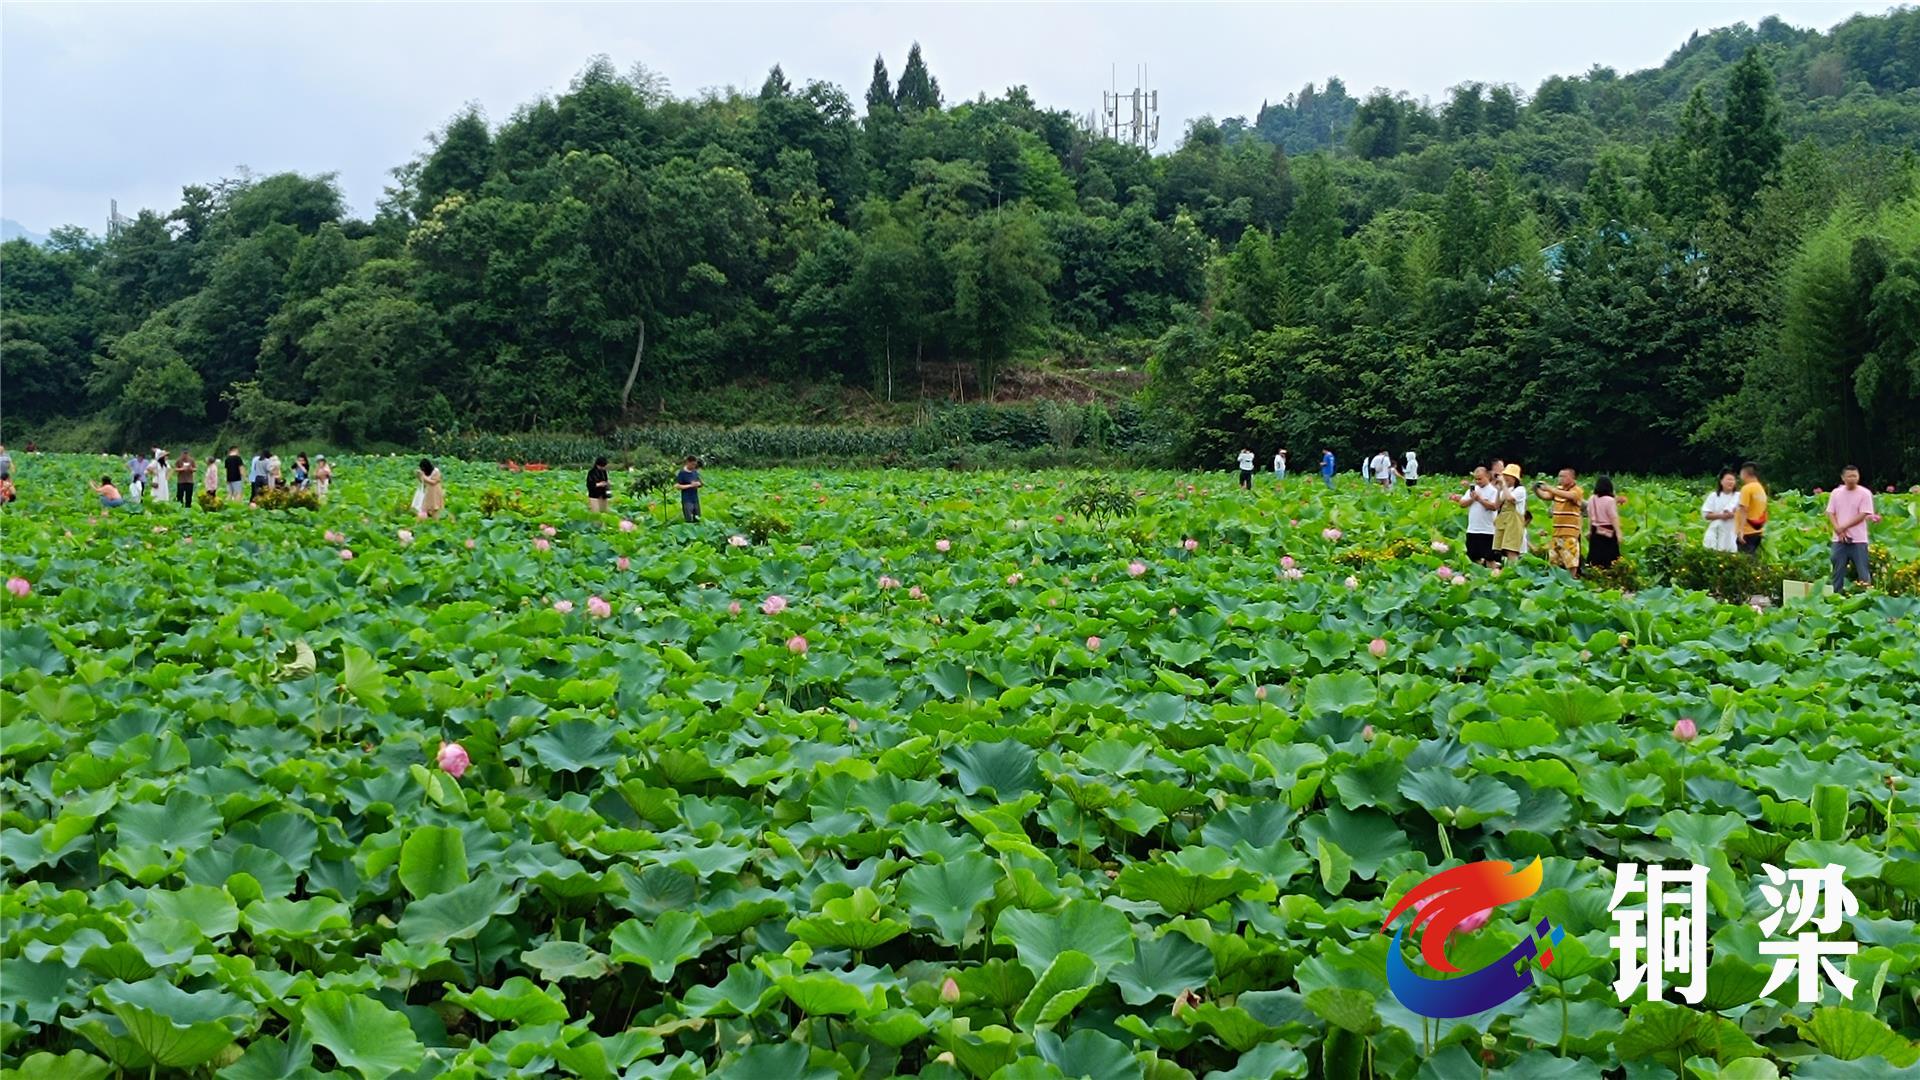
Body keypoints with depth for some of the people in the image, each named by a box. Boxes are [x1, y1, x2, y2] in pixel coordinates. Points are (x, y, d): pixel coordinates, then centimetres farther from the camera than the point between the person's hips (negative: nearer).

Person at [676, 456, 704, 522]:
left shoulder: (695, 472, 8)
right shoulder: (682, 473, -10)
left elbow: (699, 483, 17)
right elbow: (677, 486, -14)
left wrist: (699, 484, -8)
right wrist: (690, 485, -19)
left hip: (695, 499, 6)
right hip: (687, 500, -6)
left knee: (697, 519, 9)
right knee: (689, 520, -8)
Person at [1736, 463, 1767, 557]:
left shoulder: (1747, 488, -12)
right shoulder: (1761, 488, 13)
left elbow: (1744, 510, -18)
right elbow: (1763, 511, 18)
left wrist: (1741, 530, -22)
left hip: (1747, 532, -8)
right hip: (1758, 532, 8)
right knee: (1752, 558, 12)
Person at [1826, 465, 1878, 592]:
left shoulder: (1865, 494, -4)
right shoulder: (1836, 493, 6)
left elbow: (1863, 515, -9)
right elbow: (1830, 513, 5)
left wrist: (1843, 527, -12)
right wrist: (1838, 530, -11)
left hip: (1858, 539, -3)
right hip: (1839, 539, 3)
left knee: (1863, 572, -1)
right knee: (1838, 571, 7)